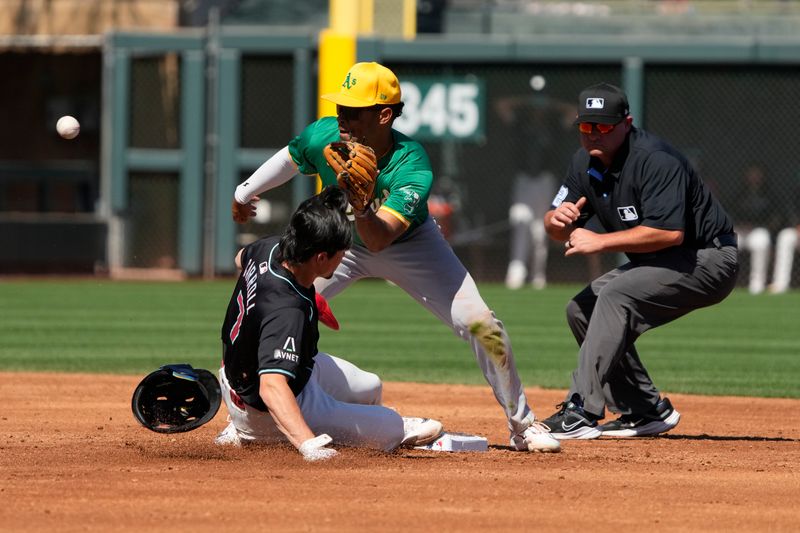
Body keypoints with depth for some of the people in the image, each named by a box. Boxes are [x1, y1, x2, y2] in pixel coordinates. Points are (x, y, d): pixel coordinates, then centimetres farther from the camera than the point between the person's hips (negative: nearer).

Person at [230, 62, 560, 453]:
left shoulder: (413, 167, -37)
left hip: (409, 244, -3)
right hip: (342, 240, 3)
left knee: (480, 324, -15)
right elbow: (290, 158, -1)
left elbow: (379, 239, -45)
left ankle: (522, 424, 4)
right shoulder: (324, 137, -26)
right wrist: (244, 193, 13)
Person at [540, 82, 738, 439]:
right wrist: (557, 219, -20)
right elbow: (560, 232, 5)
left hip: (708, 260, -10)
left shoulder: (654, 160, -25)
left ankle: (582, 413, -32)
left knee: (616, 296, -27)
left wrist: (601, 242, -29)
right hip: (660, 264, 10)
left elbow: (670, 232, -34)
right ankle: (647, 411, 10)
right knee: (581, 309, 6)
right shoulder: (585, 162, 1)